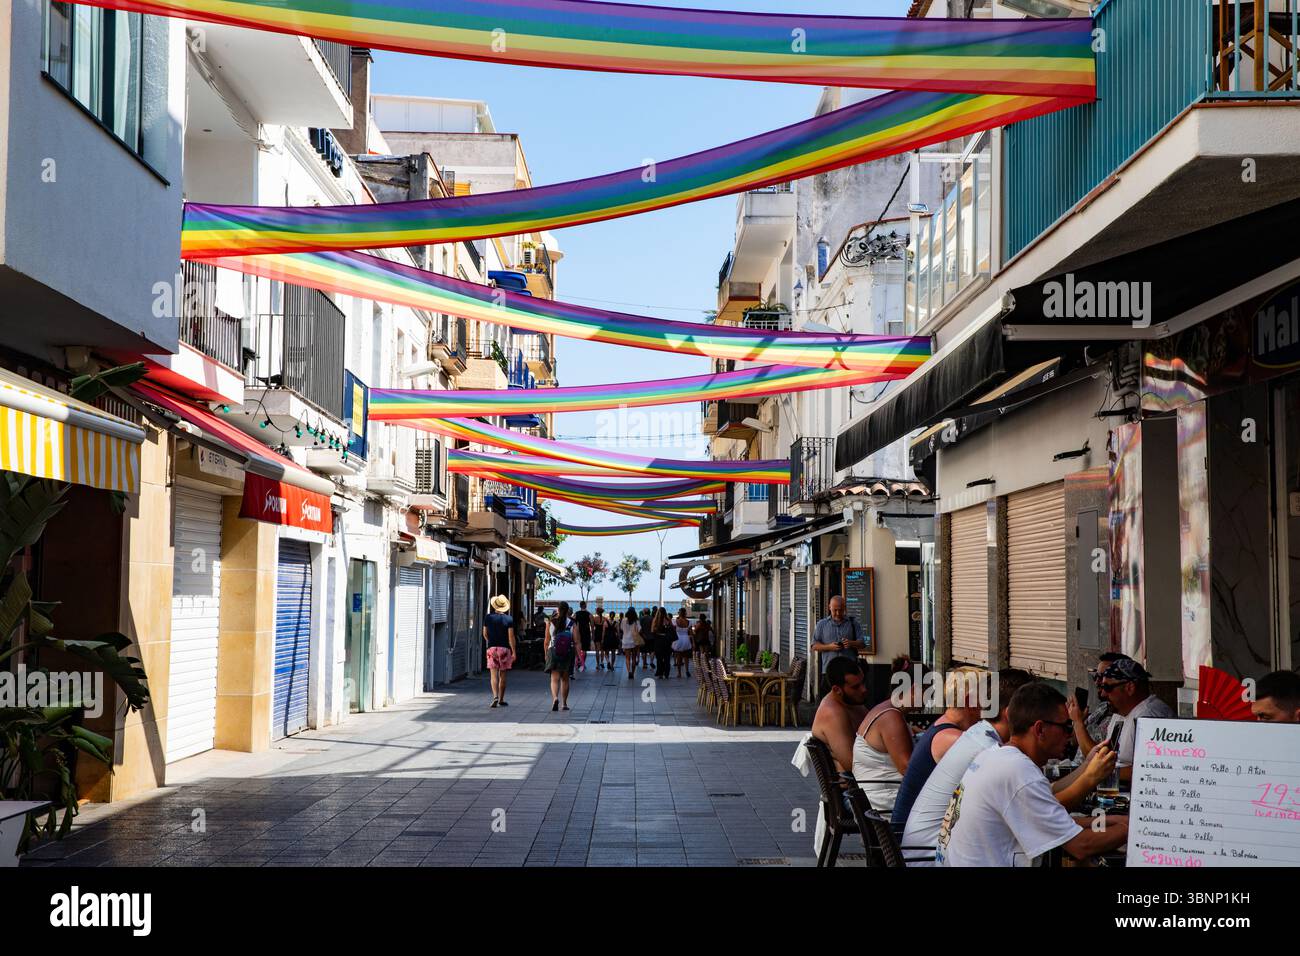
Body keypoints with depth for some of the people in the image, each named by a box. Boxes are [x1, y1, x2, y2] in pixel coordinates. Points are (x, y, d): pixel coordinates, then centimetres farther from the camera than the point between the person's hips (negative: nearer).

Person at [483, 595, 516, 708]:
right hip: (504, 648, 0)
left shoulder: (488, 618, 2)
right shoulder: (509, 619, -5)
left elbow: (485, 634, 11)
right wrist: (514, 652, -1)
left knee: (494, 675, -3)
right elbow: (511, 637, -7)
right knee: (502, 675, 9)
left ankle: (495, 697, -21)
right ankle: (501, 700, 17)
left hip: (492, 648, 0)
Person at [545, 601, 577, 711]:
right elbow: (576, 642, -5)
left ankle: (555, 698, -30)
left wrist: (546, 654, 14)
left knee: (554, 679, -4)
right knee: (565, 679, 14)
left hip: (553, 652, -1)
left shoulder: (550, 622, -3)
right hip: (568, 653, 1)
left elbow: (547, 641, 1)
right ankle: (564, 704, 22)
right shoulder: (572, 623, -3)